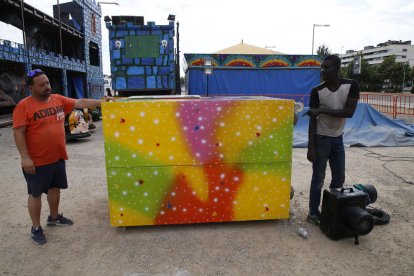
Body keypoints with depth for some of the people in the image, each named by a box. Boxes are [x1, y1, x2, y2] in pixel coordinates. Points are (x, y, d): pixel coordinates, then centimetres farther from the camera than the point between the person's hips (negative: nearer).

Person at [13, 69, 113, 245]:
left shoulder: (58, 99, 4)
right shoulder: (24, 106, -13)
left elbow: (80, 103, 3)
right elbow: (18, 133, -15)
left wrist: (100, 102, -9)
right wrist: (25, 157, -19)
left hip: (57, 157, 6)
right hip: (37, 161, -6)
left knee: (55, 188, 20)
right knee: (35, 194, 8)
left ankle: (54, 217, 40)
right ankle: (36, 228, 22)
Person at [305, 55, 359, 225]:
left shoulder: (352, 85, -7)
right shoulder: (317, 91, -12)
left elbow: (349, 112, -17)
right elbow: (312, 120, -12)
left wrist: (322, 110, -25)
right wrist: (311, 147, -16)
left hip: (338, 138, 3)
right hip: (321, 139, -3)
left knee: (339, 178, 11)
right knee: (318, 178, 1)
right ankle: (313, 212, 14)